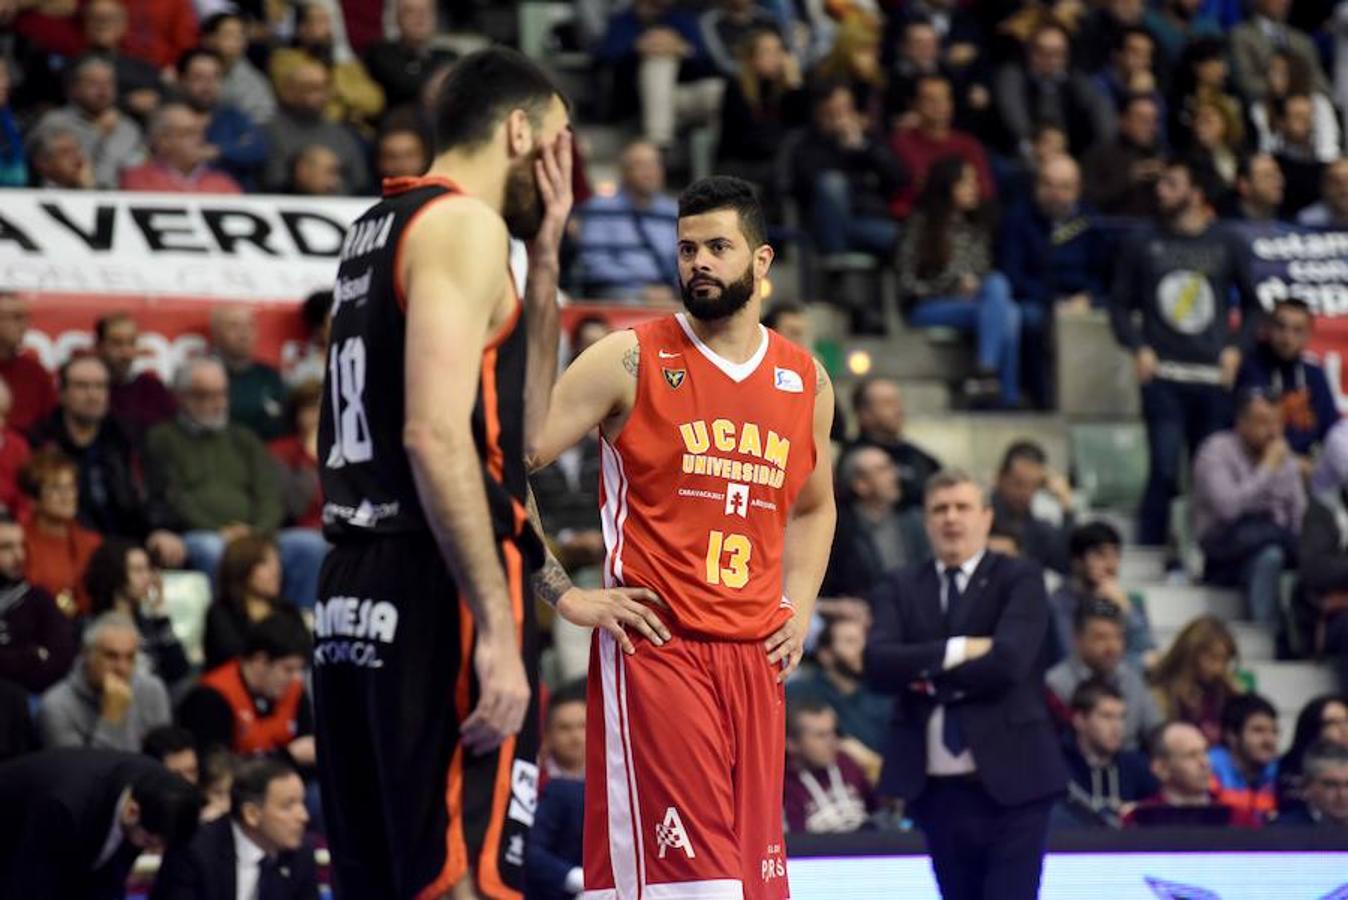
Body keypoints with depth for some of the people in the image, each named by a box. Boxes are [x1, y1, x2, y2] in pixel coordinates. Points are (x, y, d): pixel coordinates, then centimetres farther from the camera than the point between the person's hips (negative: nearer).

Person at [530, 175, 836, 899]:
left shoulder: (805, 382, 13)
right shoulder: (631, 360, -3)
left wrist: (799, 607, 15)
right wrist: (566, 594, -9)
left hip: (755, 655, 6)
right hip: (654, 649, -6)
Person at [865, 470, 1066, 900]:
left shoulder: (1020, 580, 1)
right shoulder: (900, 588, 10)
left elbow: (1007, 662, -15)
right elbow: (878, 664, -7)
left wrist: (928, 676, -7)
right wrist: (958, 651, -15)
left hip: (1009, 783, -4)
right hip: (936, 787, 4)